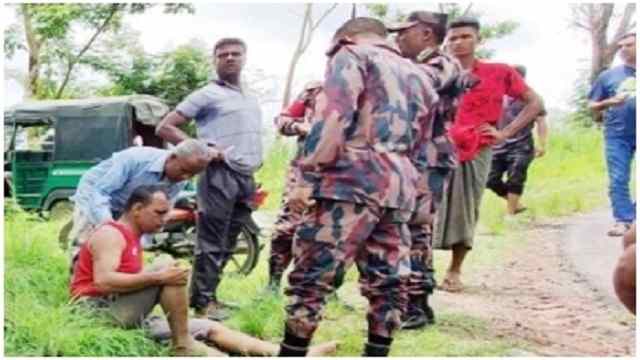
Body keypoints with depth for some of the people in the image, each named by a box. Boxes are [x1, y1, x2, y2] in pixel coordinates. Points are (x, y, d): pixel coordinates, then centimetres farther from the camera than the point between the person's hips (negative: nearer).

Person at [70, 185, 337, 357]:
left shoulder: (131, 238, 20)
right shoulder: (111, 234, -10)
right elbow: (103, 282, -26)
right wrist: (158, 277, -29)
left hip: (128, 316, 9)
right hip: (101, 311, -9)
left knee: (210, 328, 0)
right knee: (166, 264, -26)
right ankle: (183, 346, -16)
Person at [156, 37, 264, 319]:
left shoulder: (252, 99, 21)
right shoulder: (207, 95, -2)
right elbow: (165, 127, -5)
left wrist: (257, 160, 14)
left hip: (246, 177, 8)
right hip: (220, 174, -8)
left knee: (227, 243, 11)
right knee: (211, 241, -7)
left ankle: (208, 294, 20)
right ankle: (203, 301, -2)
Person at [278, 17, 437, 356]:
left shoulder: (352, 55, 4)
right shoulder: (417, 75, 26)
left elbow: (333, 117, -11)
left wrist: (308, 175, -13)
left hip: (353, 178, -7)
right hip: (400, 185, 7)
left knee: (311, 274, -3)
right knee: (386, 281, 8)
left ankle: (292, 353, 0)